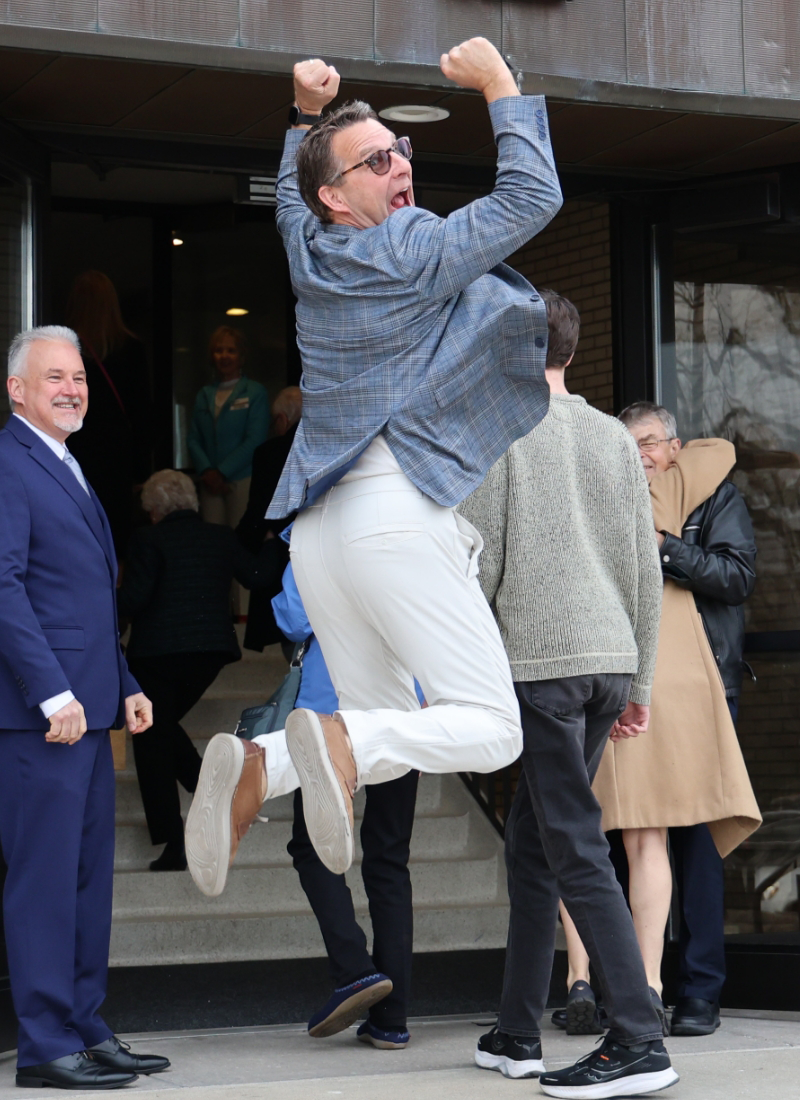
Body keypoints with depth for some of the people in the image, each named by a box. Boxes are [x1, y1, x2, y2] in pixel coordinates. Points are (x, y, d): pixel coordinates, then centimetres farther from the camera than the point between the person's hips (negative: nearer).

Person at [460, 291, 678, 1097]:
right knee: (532, 845, 15)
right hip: (609, 658, 7)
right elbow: (646, 570, 14)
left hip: (537, 660, -7)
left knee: (577, 849, -9)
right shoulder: (616, 439, 14)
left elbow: (477, 562, -7)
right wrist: (637, 682, 20)